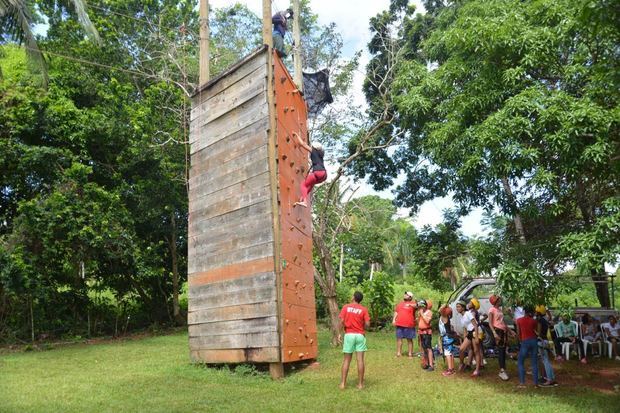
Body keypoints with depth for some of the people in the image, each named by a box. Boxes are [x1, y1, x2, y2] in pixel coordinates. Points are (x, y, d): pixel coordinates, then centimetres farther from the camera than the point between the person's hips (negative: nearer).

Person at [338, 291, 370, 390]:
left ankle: (343, 383, 6)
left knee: (346, 360, 6)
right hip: (360, 335, 0)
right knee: (360, 360, 3)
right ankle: (360, 384, 6)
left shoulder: (346, 307, 1)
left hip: (349, 335, 0)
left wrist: (339, 333, 0)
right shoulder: (363, 309, 1)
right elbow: (367, 324, -6)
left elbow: (342, 321, -6)